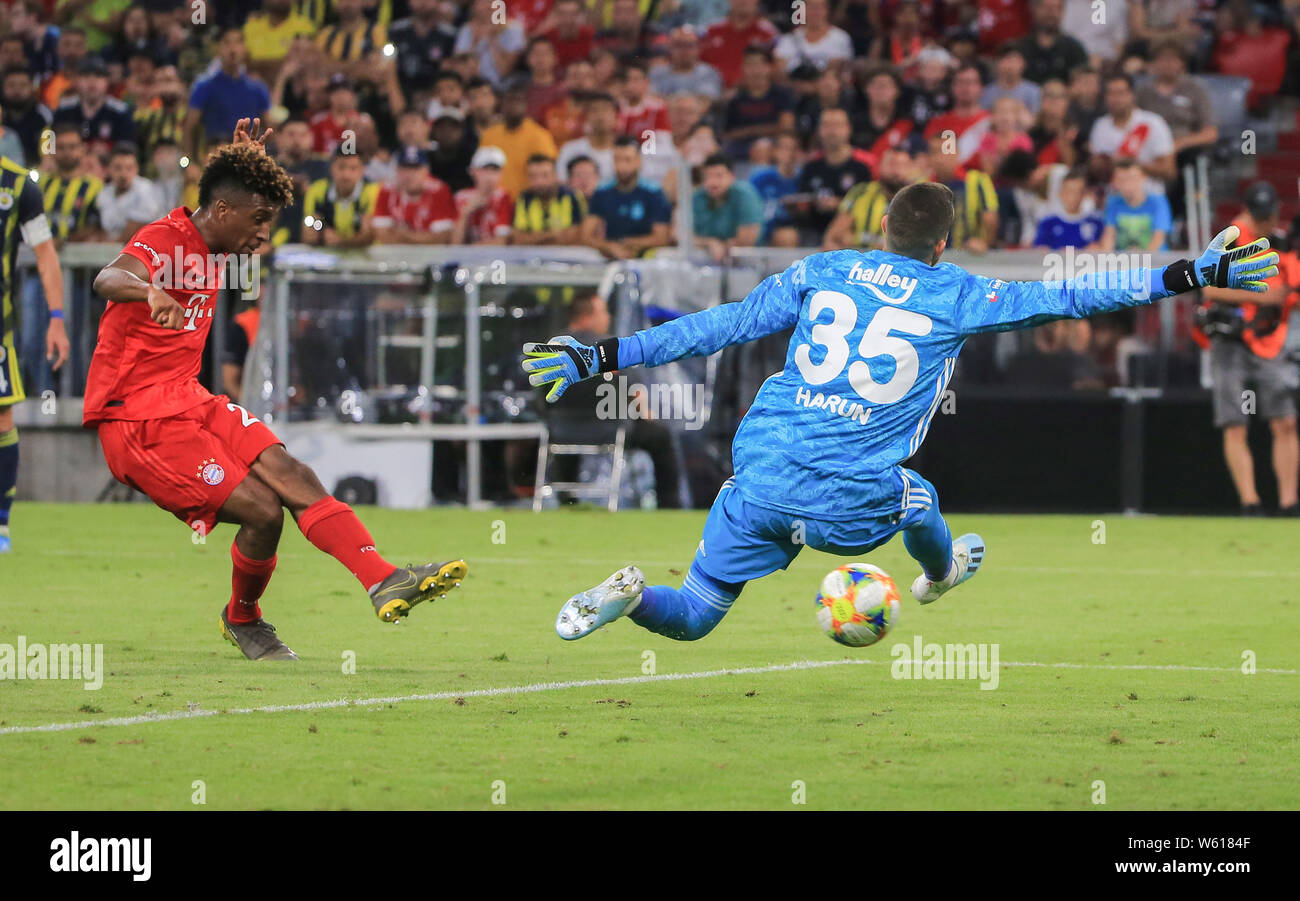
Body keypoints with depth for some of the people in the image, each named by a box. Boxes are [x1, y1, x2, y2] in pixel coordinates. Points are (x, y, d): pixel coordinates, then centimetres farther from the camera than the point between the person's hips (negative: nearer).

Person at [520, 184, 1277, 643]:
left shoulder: (821, 271, 8)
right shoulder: (957, 298, 1)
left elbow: (723, 325, 5)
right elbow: (1066, 299, 3)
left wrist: (604, 357, 8)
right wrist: (1190, 276, 9)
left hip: (760, 480, 2)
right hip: (852, 511, -2)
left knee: (693, 617, 11)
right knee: (918, 499, 34)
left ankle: (629, 597, -19)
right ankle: (941, 574, 62)